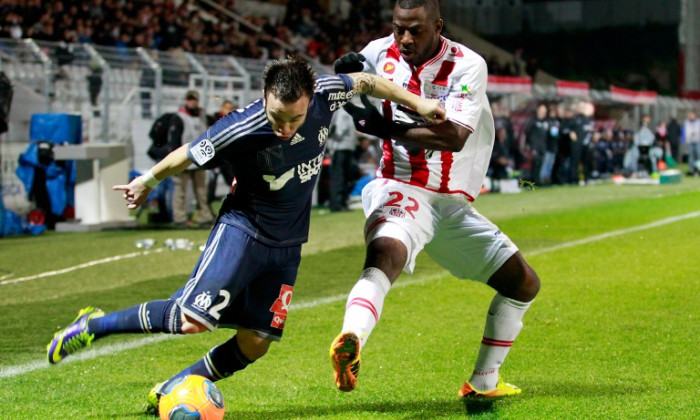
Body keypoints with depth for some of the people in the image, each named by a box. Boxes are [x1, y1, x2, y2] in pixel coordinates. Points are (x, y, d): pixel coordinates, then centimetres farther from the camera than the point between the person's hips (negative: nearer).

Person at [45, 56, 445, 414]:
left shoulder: (324, 94, -16)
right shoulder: (240, 130, -27)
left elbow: (364, 80, 6)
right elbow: (188, 155, -10)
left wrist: (416, 102, 11)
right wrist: (147, 182, 5)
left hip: (287, 244, 5)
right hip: (243, 227, -5)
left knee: (255, 343, 0)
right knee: (192, 319, -20)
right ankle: (96, 324, 0)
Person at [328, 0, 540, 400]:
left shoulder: (467, 66, -9)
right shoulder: (380, 53, -2)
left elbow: (454, 137, -22)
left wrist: (385, 127, -28)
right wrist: (346, 74, -12)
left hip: (453, 204, 3)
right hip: (402, 190, -3)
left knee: (524, 283, 7)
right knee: (385, 256, -36)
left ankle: (482, 383, 21)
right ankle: (349, 344, -62)